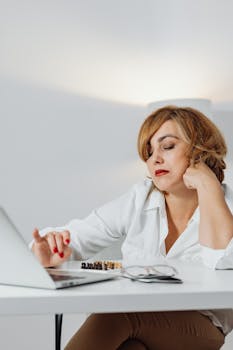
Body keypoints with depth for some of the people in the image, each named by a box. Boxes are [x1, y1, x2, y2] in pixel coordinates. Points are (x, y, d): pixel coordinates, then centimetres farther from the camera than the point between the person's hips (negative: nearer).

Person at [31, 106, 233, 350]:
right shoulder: (140, 199, 5)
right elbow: (75, 236, 0)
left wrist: (207, 184, -19)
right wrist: (50, 251, -23)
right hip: (132, 319, 2)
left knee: (117, 312, -32)